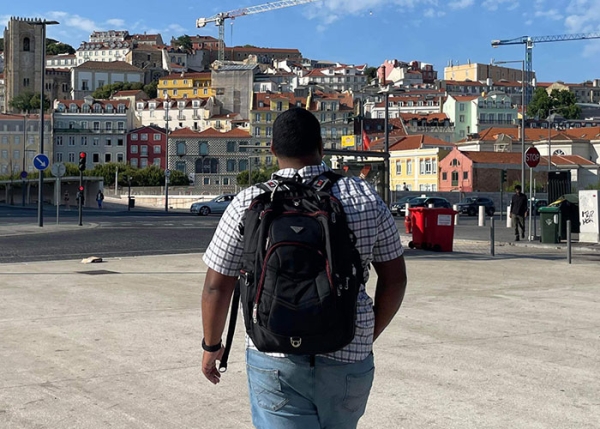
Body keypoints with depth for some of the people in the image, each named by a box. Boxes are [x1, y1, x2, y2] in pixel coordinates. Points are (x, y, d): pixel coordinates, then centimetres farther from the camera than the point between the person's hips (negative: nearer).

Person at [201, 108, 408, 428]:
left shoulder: (248, 205, -7)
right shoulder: (365, 197, -2)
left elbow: (217, 287, -4)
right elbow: (394, 278, 3)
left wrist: (211, 346, 12)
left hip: (275, 360, -2)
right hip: (349, 360, 3)